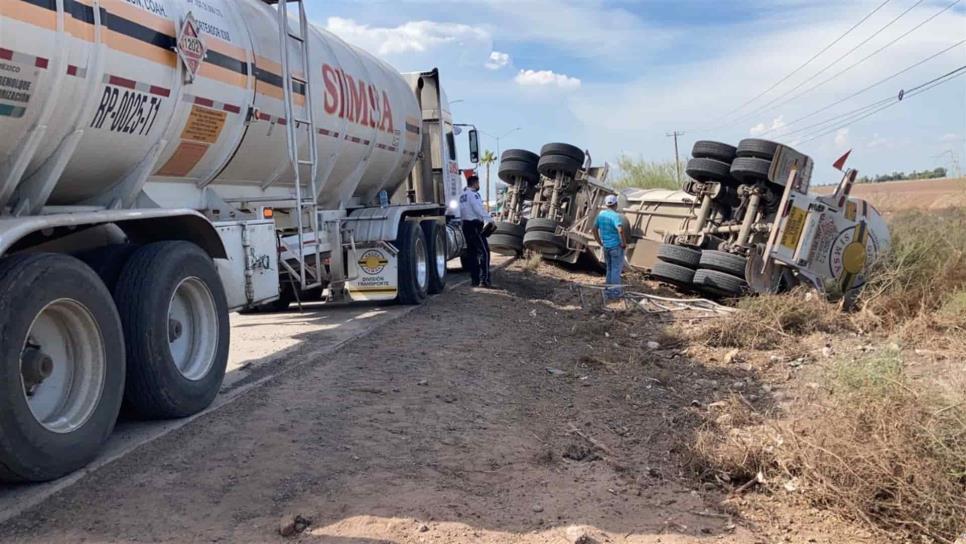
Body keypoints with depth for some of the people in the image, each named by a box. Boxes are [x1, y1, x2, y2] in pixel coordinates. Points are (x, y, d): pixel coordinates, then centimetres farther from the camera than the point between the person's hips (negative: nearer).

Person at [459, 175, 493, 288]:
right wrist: (489, 219, -24)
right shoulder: (474, 194, -10)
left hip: (466, 224, 9)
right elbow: (479, 209, -22)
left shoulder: (462, 195, 17)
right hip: (475, 225, -9)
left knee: (472, 252, 11)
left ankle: (475, 280, 12)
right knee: (484, 251, -7)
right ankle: (485, 279, -13)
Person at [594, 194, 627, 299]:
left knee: (610, 268, 19)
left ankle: (608, 289, 25)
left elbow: (594, 229, 12)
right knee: (616, 269, 3)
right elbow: (620, 230, -31)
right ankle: (615, 291, 7)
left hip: (606, 246, 7)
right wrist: (624, 243, -18)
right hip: (616, 246, -7)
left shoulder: (601, 215, 5)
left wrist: (600, 242, 16)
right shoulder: (615, 216, -18)